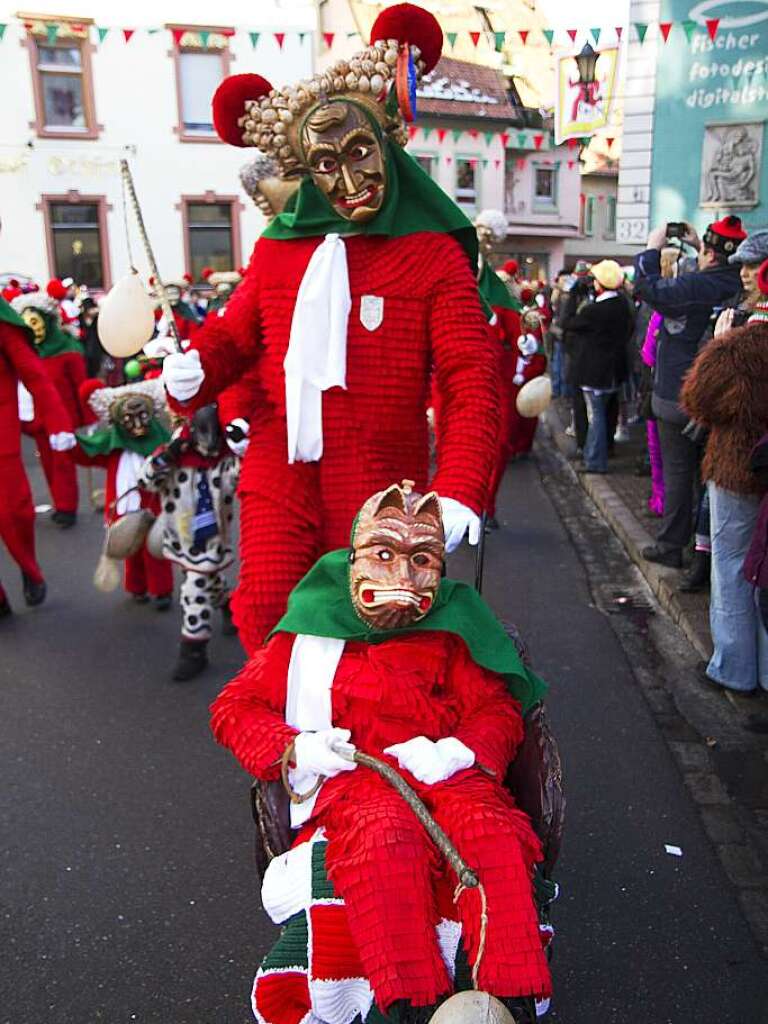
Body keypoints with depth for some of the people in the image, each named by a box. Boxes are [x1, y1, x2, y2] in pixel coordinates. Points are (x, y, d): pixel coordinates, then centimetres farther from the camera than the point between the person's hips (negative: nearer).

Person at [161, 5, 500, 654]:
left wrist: (459, 492, -25)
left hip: (382, 488, -2)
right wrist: (195, 369, -6)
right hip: (279, 480, 3)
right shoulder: (279, 248, 5)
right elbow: (235, 333, 17)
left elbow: (473, 383, -12)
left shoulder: (434, 254, -6)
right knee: (266, 622, 3)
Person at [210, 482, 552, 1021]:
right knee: (386, 831, -37)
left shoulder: (449, 633, 20)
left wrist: (454, 751, -11)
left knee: (491, 829, -32)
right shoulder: (310, 633, 16)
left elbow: (499, 709, 12)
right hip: (351, 778, -1)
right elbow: (234, 707, 16)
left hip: (444, 773, 2)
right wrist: (294, 748, -5)